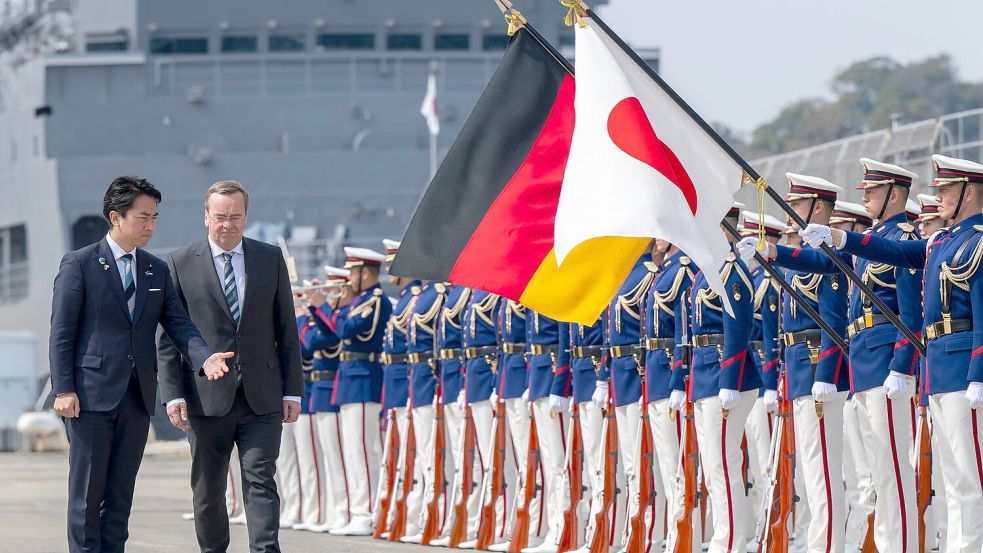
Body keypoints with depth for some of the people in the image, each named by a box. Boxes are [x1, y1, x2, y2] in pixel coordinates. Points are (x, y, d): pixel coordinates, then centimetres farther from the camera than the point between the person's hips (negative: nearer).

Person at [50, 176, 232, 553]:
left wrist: (204, 357, -15)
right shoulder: (79, 265, -3)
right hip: (90, 394, -5)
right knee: (87, 491, -1)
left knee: (121, 493, 7)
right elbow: (61, 334, -5)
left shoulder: (158, 271, 13)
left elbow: (178, 324, 6)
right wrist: (63, 390, -13)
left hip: (137, 395, 5)